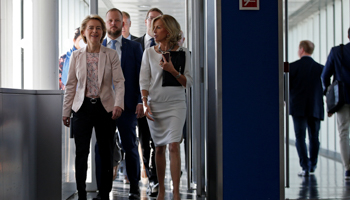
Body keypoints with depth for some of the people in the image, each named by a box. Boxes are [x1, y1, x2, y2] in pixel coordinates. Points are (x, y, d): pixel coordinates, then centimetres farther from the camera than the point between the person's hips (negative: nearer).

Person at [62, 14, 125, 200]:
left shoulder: (111, 54, 1)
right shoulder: (76, 55, 5)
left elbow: (119, 82, -4)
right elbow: (71, 85, 8)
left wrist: (118, 104, -19)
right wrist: (66, 111, 7)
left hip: (105, 107, 0)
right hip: (82, 107, 0)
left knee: (106, 153, 5)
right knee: (81, 152, -3)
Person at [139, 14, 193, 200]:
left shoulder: (182, 52, 2)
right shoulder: (149, 53, 7)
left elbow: (188, 82, 1)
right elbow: (144, 80, 5)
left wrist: (173, 71, -15)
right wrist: (145, 104, -5)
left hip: (175, 104, -2)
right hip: (155, 105, 2)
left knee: (174, 146, -12)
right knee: (159, 148, 6)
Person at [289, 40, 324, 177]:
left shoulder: (293, 66, -5)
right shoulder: (320, 68, 3)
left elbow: (287, 86, -3)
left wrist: (286, 99, 14)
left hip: (298, 107, -3)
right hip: (315, 108, 3)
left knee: (300, 137, -1)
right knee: (314, 137, 14)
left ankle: (305, 166, -12)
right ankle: (312, 165, 23)